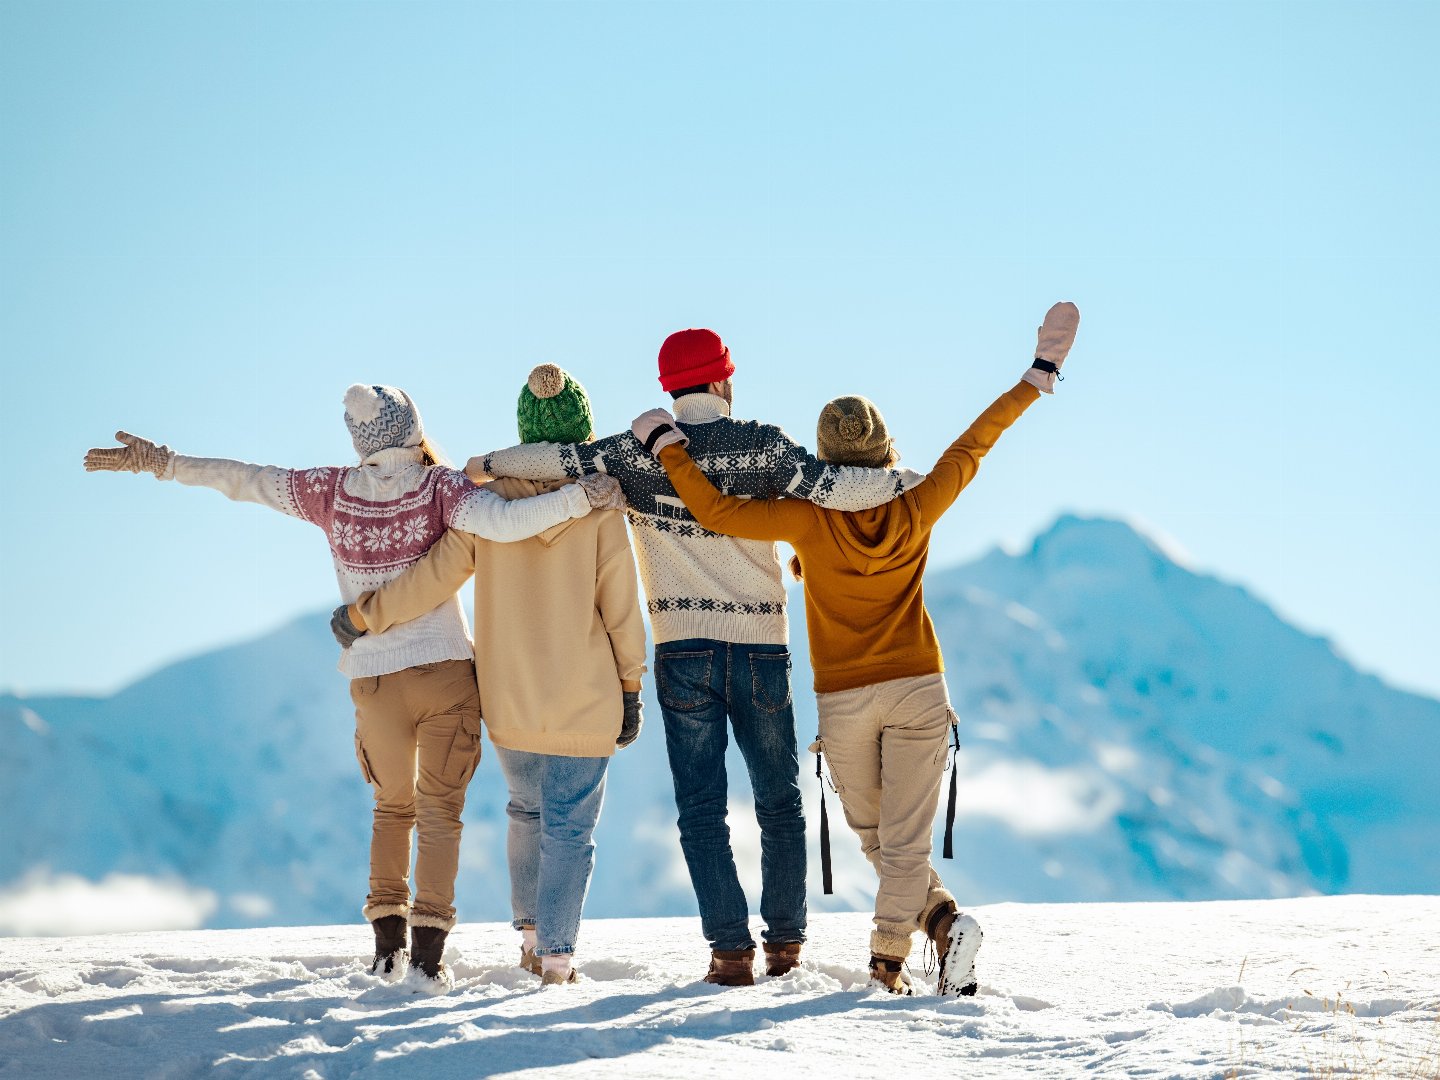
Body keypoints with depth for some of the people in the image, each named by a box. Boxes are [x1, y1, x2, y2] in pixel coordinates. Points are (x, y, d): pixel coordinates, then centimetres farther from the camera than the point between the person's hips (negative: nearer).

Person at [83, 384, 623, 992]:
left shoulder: (333, 492, 1)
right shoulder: (440, 487, -8)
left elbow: (246, 480, 6)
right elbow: (501, 522, -25)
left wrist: (160, 463, 15)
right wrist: (580, 499, -23)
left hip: (374, 680, 3)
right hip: (445, 671, -3)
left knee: (393, 806, 21)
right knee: (439, 808, 3)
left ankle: (387, 941, 12)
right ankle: (428, 951, -10)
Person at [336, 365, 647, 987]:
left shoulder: (488, 501, -6)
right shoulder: (599, 509, -10)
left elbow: (436, 576, -9)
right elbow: (621, 611, -7)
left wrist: (367, 613, 5)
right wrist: (630, 690, 4)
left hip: (508, 702, 3)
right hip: (585, 703, -3)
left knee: (527, 812, 24)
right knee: (570, 827, 4)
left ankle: (530, 933, 28)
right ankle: (556, 956, -3)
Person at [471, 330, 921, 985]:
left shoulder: (638, 452, -3)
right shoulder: (761, 446, -5)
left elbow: (559, 458, -7)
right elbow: (835, 489, -13)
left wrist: (484, 466, 9)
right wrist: (906, 480, 1)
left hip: (683, 653, 0)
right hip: (761, 650, 0)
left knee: (701, 809, 5)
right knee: (779, 803, 15)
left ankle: (730, 949, -1)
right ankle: (785, 941, 18)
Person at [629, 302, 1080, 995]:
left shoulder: (812, 520, -15)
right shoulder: (918, 510, -9)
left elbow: (716, 511, -19)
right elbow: (973, 445, 0)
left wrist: (667, 442, -8)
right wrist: (1040, 372, 9)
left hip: (843, 699, -1)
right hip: (918, 690, 1)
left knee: (874, 836, 16)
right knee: (905, 839, 0)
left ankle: (944, 919, 3)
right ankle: (886, 965, -12)